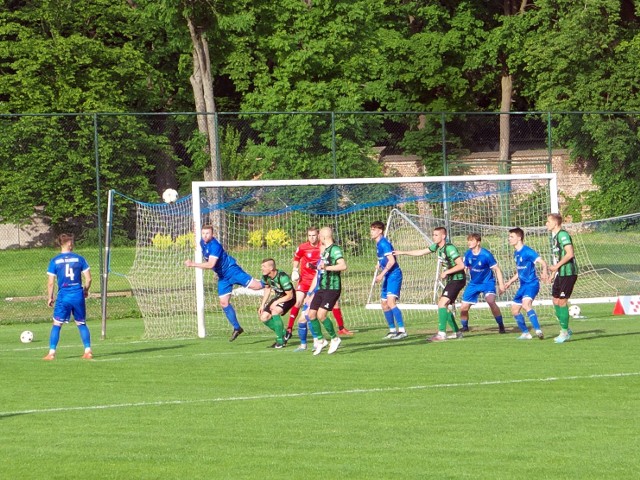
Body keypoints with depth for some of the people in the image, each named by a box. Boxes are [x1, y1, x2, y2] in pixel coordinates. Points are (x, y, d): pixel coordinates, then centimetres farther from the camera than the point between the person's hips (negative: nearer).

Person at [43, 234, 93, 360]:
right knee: (82, 324, 13)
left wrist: (50, 297, 8)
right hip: (78, 295, 1)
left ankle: (52, 352, 1)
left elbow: (51, 282, -4)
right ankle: (88, 351, 9)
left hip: (63, 296, -1)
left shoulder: (54, 261, -2)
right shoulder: (79, 258, 0)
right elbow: (88, 278, 0)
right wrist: (86, 290, 18)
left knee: (57, 324, 6)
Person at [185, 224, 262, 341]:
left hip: (232, 270, -8)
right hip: (222, 277, 8)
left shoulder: (215, 246, -24)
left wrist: (193, 264, -33)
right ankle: (237, 328, 10)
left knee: (255, 285, -14)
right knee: (224, 303, 4)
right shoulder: (202, 242, 2)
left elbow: (211, 264, -34)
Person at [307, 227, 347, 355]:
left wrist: (326, 267, -33)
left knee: (321, 315, -18)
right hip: (321, 289, 9)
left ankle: (335, 339, -1)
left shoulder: (335, 249, -10)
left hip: (332, 288, -9)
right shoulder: (324, 251, 19)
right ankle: (320, 340, 16)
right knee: (312, 314, 2)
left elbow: (343, 266, -25)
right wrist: (310, 292, 26)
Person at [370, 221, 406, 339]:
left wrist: (382, 274, -25)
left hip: (394, 275, -11)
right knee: (384, 303, 12)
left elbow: (391, 261, -23)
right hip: (387, 277, 11)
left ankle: (402, 330, -24)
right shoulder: (378, 244, 15)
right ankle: (392, 330, 21)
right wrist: (379, 265, 11)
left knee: (390, 302, -21)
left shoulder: (383, 243, -15)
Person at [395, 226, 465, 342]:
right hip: (451, 280, 10)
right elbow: (421, 252, 19)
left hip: (457, 279, -10)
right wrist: (402, 253, 17)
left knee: (442, 303, -18)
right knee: (443, 305, 11)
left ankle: (441, 333, -21)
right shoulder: (437, 247, 8)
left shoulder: (449, 248, -20)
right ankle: (457, 332, 17)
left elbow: (461, 265, -23)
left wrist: (446, 272, -19)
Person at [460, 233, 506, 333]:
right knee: (464, 308, 0)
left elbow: (497, 269, -13)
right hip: (473, 283, 5)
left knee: (491, 301, -29)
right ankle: (464, 327, 26)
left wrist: (501, 284, -18)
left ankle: (501, 325, -14)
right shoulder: (468, 254, -5)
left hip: (487, 282, -5)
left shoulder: (486, 255, -20)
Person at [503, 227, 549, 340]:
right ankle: (525, 333, 21)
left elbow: (543, 262, -22)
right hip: (523, 285, 10)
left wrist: (545, 272, -41)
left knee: (526, 304, -31)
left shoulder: (527, 251, -14)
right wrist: (510, 282, 28)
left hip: (531, 284, -10)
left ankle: (538, 330, -35)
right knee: (514, 309, 10)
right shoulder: (516, 253, 13)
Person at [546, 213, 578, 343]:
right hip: (560, 273, 10)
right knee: (555, 300, 11)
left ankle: (565, 332, 4)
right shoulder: (554, 236, 15)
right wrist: (554, 269, 17)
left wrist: (556, 266, -18)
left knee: (562, 302, -5)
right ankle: (565, 329, 21)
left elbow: (570, 254, -23)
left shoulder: (562, 235, -15)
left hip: (568, 273, -10)